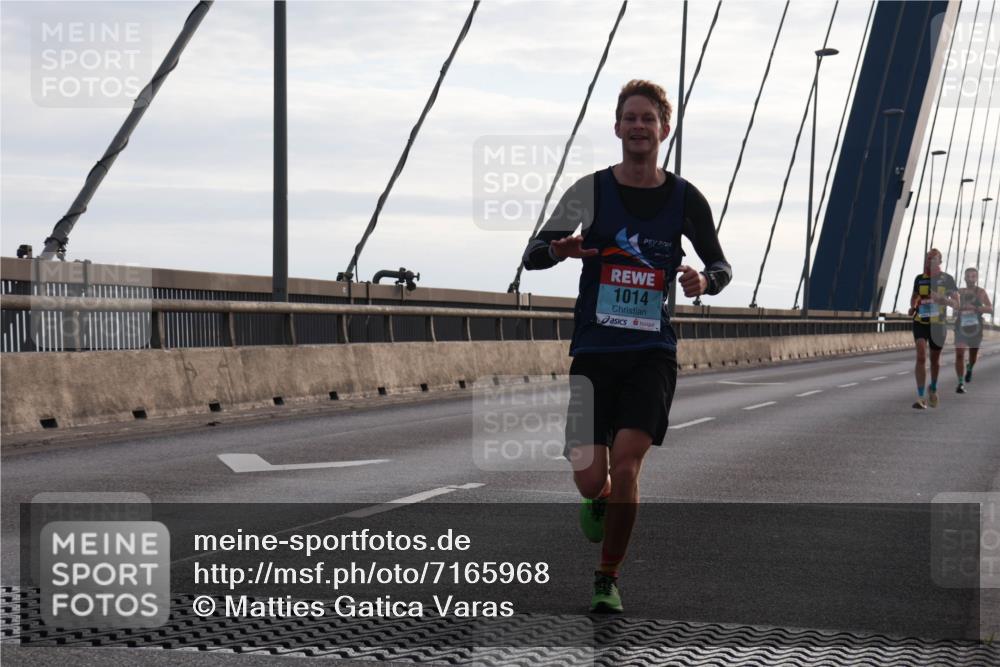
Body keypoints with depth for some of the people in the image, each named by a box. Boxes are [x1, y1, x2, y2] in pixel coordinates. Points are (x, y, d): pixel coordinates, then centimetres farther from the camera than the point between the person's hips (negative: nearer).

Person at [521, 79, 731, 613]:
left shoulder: (684, 199, 3)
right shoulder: (590, 190, 0)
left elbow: (721, 265, 15)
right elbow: (531, 256, 0)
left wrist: (704, 280, -10)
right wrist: (560, 249, -24)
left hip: (652, 353, 0)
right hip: (594, 350, 0)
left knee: (626, 463, -15)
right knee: (590, 480, -4)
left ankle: (608, 580, 3)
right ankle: (602, 503, 35)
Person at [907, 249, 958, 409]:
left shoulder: (947, 279, -1)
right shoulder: (919, 279, 5)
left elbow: (956, 304, -4)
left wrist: (943, 300, -24)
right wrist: (913, 307, 0)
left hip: (938, 325, 0)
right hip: (920, 322, 0)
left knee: (935, 359, 13)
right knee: (921, 357, -16)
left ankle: (933, 388, 43)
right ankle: (920, 398, -19)